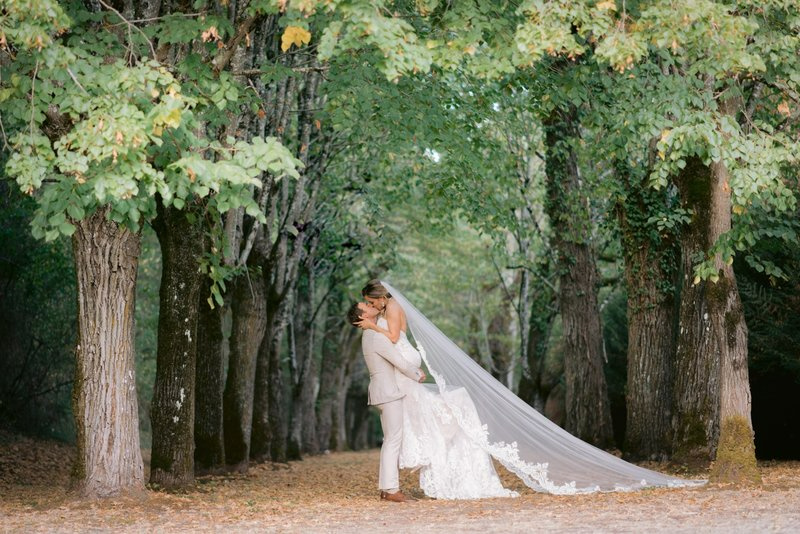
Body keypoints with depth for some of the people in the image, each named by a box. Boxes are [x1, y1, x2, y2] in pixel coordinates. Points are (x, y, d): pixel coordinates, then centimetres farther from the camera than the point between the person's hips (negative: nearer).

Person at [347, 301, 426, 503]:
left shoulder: (369, 336, 17)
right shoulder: (377, 337, -16)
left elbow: (395, 359, 26)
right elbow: (400, 363, -15)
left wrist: (414, 369, 13)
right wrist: (417, 376, 2)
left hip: (382, 393, 10)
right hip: (388, 392, -10)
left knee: (391, 440, 12)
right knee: (394, 440, -9)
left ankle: (386, 487, 11)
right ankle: (391, 489, -11)